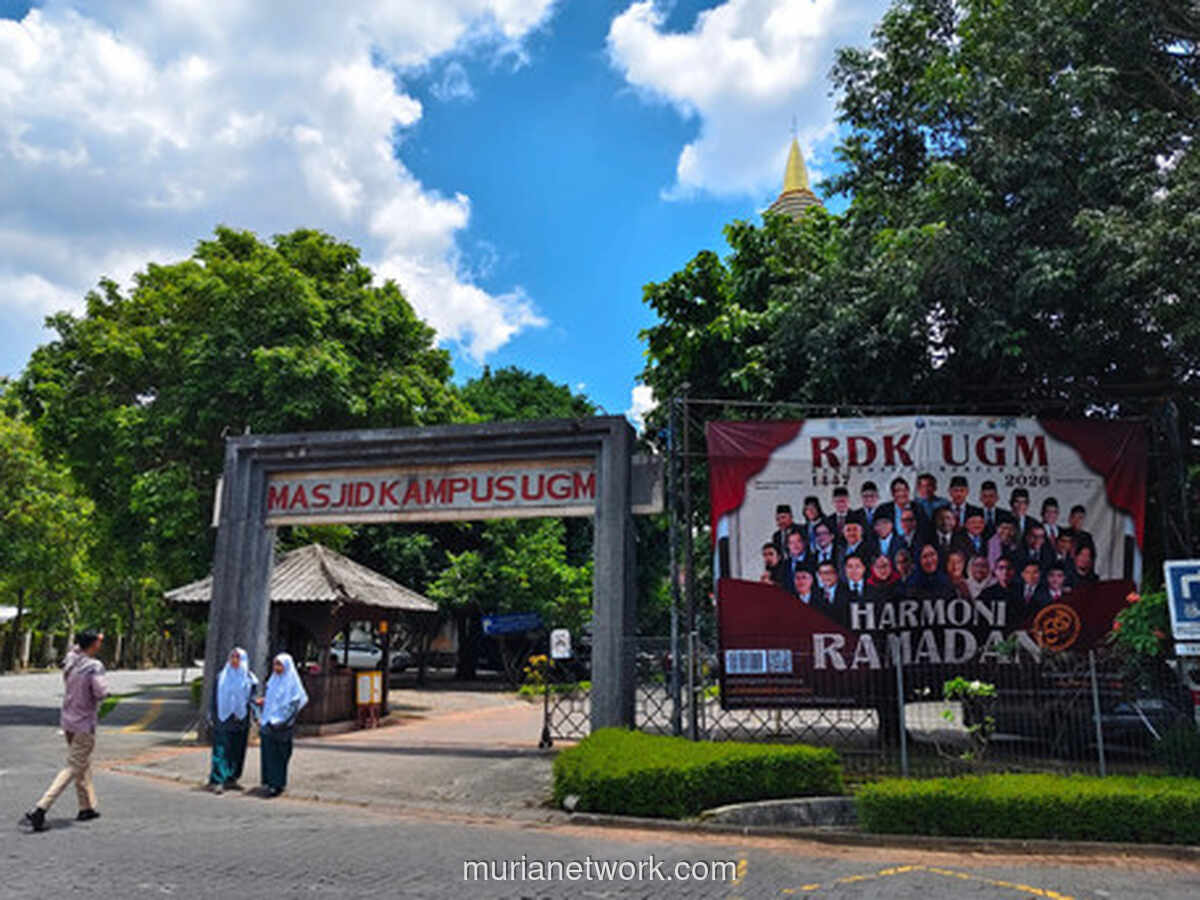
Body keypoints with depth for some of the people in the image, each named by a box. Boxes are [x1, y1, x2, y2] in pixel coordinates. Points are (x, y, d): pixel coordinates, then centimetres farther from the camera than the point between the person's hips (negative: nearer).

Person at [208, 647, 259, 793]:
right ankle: (216, 781, -5)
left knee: (237, 750, 7)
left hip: (240, 720, 2)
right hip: (223, 719, -2)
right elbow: (215, 697, 5)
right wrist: (212, 715, 2)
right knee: (221, 750, -6)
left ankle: (231, 779, 17)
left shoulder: (249, 678, 4)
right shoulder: (222, 676, 3)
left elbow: (252, 698, 5)